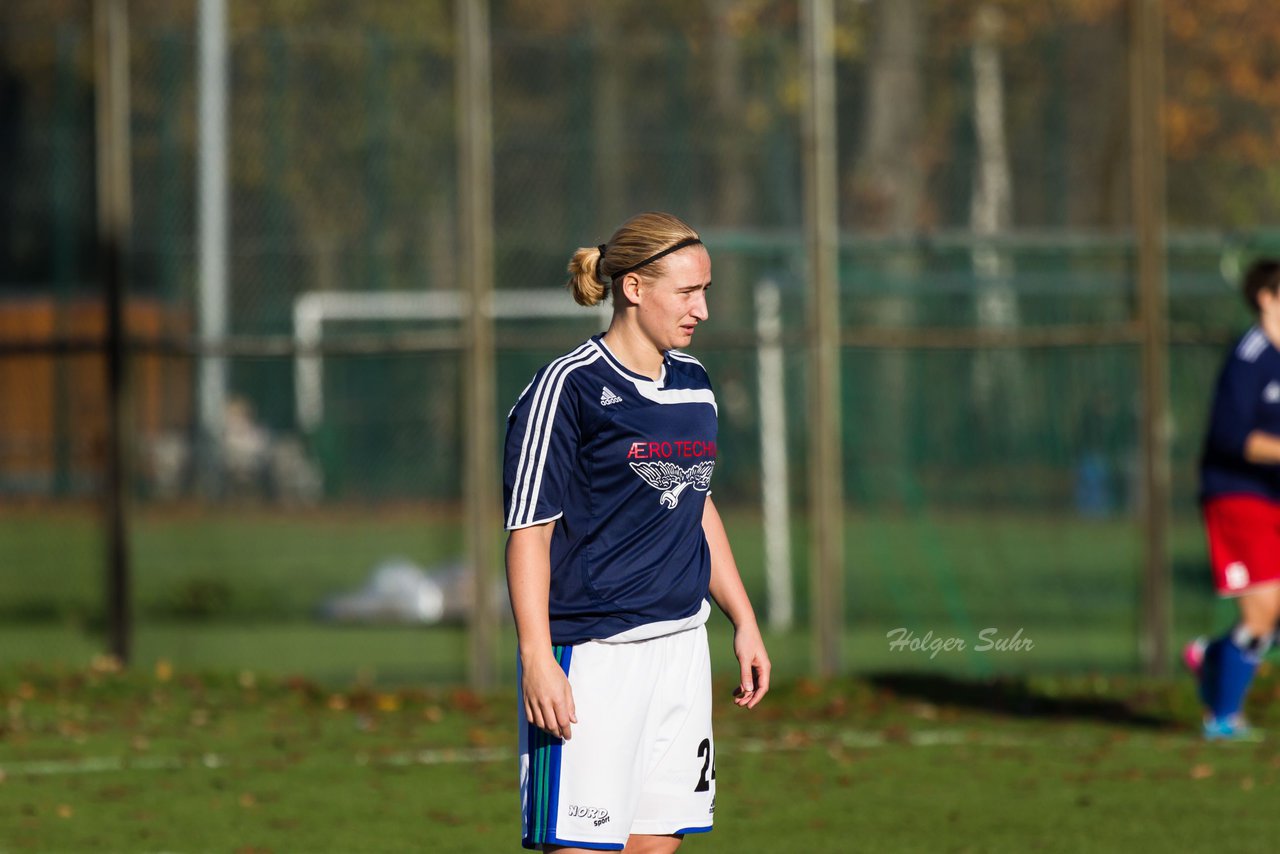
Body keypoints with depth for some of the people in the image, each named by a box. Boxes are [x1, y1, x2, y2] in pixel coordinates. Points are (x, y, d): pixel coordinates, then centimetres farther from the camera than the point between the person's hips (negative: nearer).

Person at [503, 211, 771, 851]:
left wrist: (744, 621, 23)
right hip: (592, 653, -7)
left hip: (681, 646, 7)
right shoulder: (568, 388, -10)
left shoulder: (693, 382, 13)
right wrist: (537, 659, -18)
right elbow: (529, 531, -11)